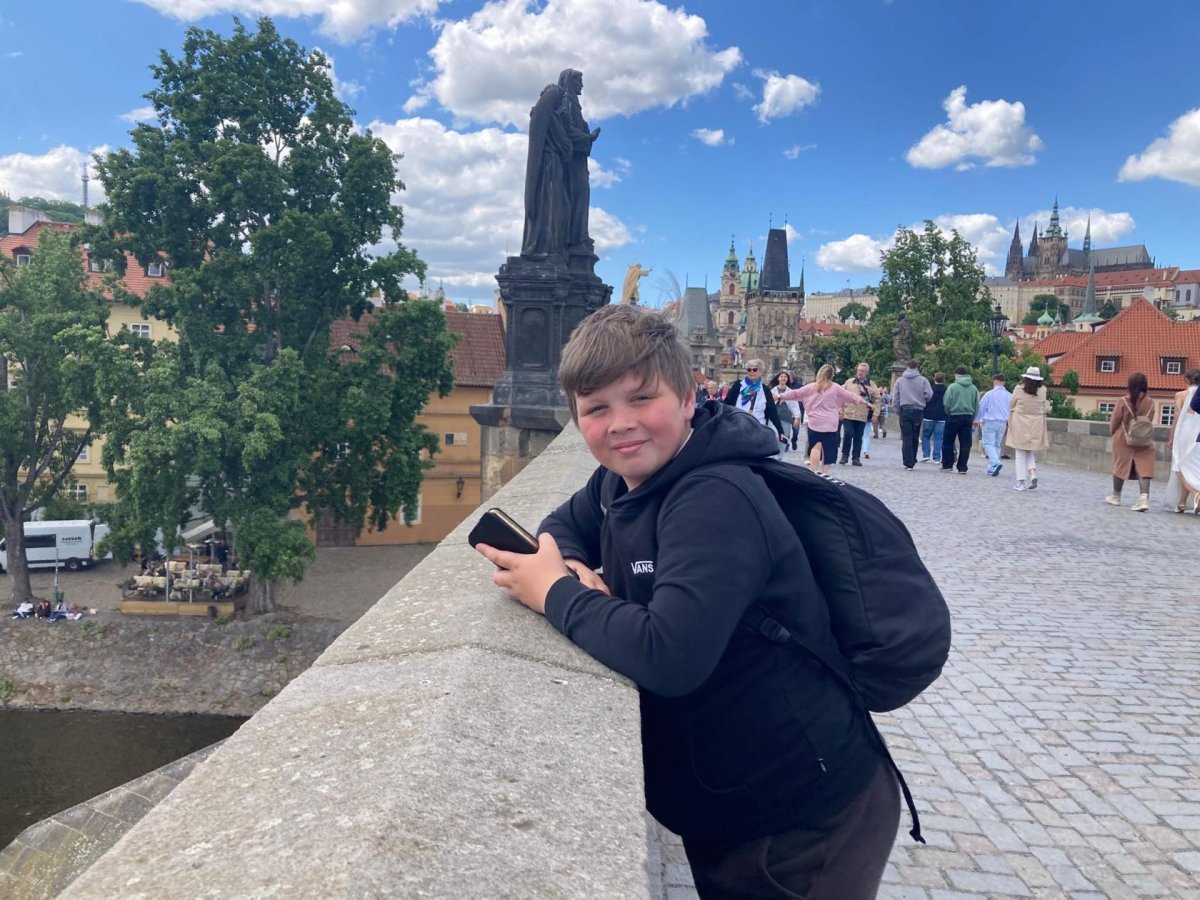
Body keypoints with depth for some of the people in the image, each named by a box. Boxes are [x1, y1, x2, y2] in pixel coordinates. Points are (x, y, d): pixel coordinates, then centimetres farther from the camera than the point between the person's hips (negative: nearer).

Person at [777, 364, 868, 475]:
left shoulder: (811, 387, 2)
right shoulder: (836, 388, 2)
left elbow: (795, 393, 8)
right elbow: (850, 396, 11)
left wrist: (780, 396, 19)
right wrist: (865, 402, 23)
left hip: (815, 423, 1)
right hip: (830, 424, 0)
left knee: (815, 446, 5)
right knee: (827, 449, 3)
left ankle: (814, 472, -4)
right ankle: (824, 472, 4)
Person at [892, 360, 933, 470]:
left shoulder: (899, 380, 4)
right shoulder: (923, 380, -1)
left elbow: (896, 398, 3)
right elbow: (929, 395, -7)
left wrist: (899, 410, 10)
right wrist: (922, 402, 12)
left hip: (904, 410, 0)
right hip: (918, 411, 0)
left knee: (906, 438, 0)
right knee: (915, 438, 11)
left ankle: (908, 463, -6)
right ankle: (912, 461, 16)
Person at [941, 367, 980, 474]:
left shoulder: (952, 387, -8)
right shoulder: (974, 388, 5)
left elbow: (946, 403, -10)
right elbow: (977, 406, 7)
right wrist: (973, 419, 13)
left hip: (954, 417, -3)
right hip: (968, 417, 3)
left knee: (948, 442, 10)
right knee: (965, 444, 5)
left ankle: (947, 465, 12)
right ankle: (962, 468, 4)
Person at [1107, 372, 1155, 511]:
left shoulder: (1123, 401, -11)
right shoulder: (1149, 402, -3)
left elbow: (1114, 422, -4)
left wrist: (1113, 432, 15)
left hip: (1124, 439, -1)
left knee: (1120, 467, 11)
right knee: (1144, 468, -3)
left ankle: (1116, 496, 24)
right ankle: (1144, 497, -19)